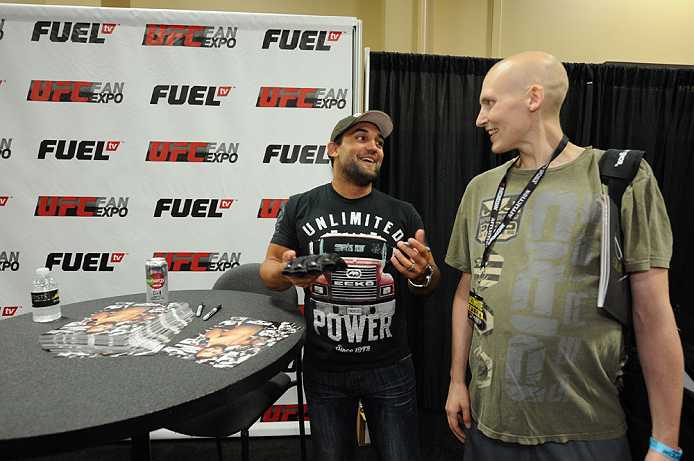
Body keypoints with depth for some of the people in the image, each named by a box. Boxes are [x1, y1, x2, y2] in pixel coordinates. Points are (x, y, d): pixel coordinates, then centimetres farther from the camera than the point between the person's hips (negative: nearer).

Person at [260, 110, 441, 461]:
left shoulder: (403, 214, 0)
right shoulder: (300, 208, -2)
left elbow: (430, 285, 6)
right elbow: (269, 268, 3)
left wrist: (421, 275, -17)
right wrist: (286, 273, -19)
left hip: (389, 369, 1)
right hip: (323, 368, 0)